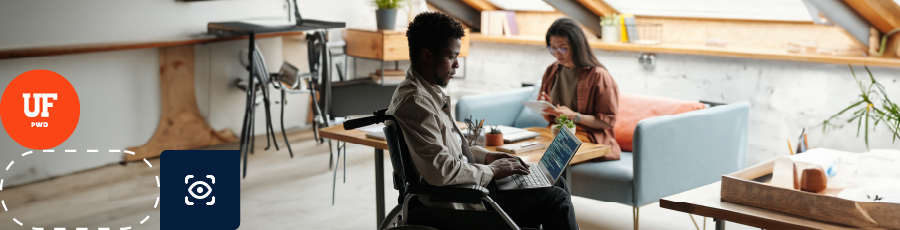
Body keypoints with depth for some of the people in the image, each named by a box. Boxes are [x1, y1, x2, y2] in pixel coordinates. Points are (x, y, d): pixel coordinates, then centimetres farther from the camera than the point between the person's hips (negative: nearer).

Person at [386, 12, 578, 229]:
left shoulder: (430, 91, 12)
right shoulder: (414, 101, -22)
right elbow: (441, 170, -29)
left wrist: (485, 156, 9)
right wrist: (492, 170, -15)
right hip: (459, 205, -11)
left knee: (558, 185, 12)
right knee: (556, 200, -10)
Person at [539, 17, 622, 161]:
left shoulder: (598, 75, -6)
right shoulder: (551, 72, 14)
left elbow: (608, 122, -7)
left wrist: (574, 116, -17)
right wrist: (547, 107, -3)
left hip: (589, 134, -5)